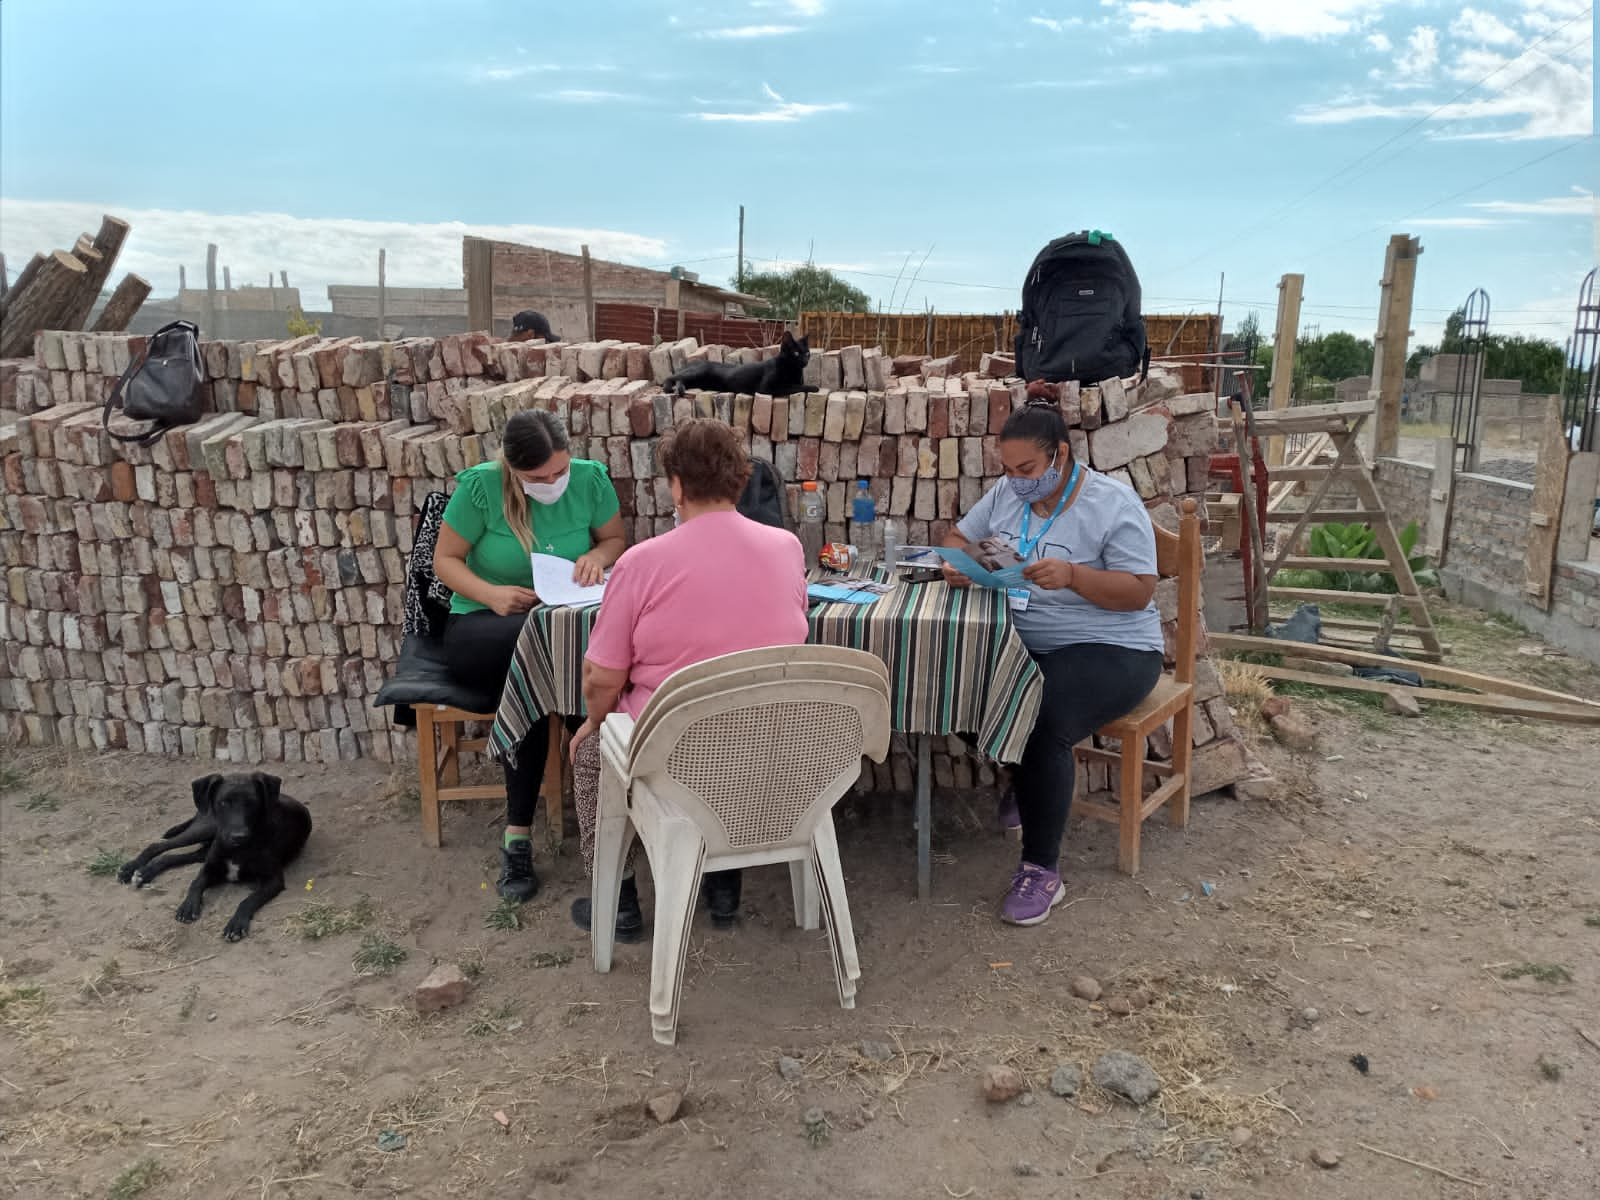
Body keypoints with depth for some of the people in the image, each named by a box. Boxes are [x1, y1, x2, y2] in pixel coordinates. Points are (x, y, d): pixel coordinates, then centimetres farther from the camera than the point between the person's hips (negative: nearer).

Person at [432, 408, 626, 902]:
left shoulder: (590, 478, -4)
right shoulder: (480, 486, -10)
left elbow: (616, 539, 12)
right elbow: (445, 559, -3)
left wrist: (598, 554, -13)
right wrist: (491, 593, -22)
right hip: (482, 626, -2)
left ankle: (518, 833, -27)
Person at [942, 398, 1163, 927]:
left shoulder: (1113, 503, -11)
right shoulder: (1006, 493, 7)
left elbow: (1140, 591, -15)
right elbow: (959, 536, 14)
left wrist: (1073, 575, -31)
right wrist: (956, 561, -11)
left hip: (1109, 649, -6)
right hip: (1021, 642, 7)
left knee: (1042, 723, -32)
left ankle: (1042, 869, -18)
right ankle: (1027, 780, 10)